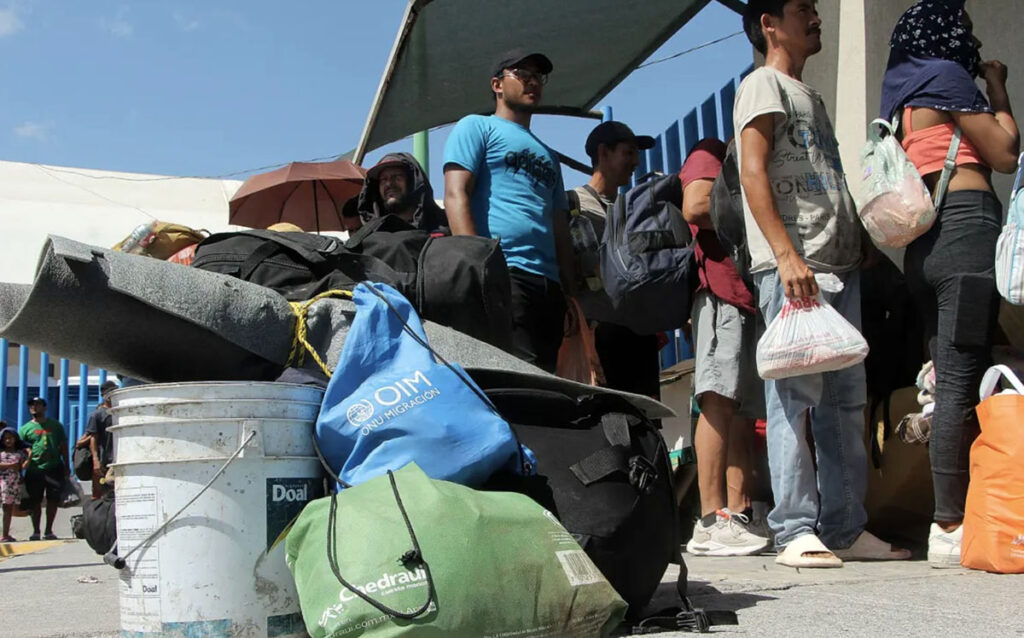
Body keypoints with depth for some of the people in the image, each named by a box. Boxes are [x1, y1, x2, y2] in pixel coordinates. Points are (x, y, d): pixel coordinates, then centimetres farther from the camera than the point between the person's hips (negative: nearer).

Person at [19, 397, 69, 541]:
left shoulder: (55, 425, 11)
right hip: (35, 470, 0)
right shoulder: (25, 429, 8)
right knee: (35, 502, 3)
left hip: (54, 469, 1)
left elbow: (63, 446, 13)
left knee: (53, 501, 2)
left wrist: (67, 466, 8)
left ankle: (48, 531, 11)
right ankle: (35, 531, 11)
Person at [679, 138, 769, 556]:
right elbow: (696, 206, -12)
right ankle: (711, 520, -20)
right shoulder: (710, 153, 6)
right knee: (721, 400, -16)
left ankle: (737, 514, 1)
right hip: (722, 293, -9)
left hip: (755, 299, 9)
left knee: (745, 411, 2)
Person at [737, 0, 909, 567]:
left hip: (839, 264, 9)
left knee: (846, 398, 7)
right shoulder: (763, 84, 2)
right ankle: (795, 531, -6)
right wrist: (787, 255, -20)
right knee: (796, 396, -9)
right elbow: (753, 173, -11)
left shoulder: (810, 97, 28)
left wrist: (860, 244, 13)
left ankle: (845, 527, 12)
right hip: (791, 266, -9)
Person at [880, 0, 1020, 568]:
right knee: (962, 382, -12)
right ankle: (950, 529, -13)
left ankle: (951, 520, 4)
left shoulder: (901, 93, 27)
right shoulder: (946, 74, 2)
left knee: (954, 382, 5)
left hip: (925, 240, 9)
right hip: (967, 228, -9)